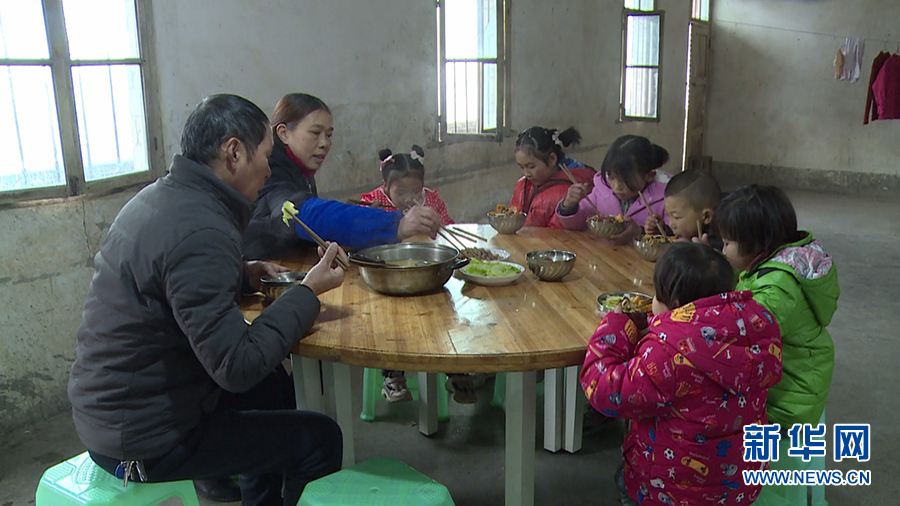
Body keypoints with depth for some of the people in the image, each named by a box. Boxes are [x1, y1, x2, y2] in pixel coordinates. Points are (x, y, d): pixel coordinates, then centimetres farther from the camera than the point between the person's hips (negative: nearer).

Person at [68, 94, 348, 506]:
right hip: (142, 439, -10)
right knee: (319, 438, -2)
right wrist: (309, 292, -19)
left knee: (272, 383, 24)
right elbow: (237, 366, -29)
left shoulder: (160, 196, 3)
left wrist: (244, 275, 5)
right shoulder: (200, 232, -28)